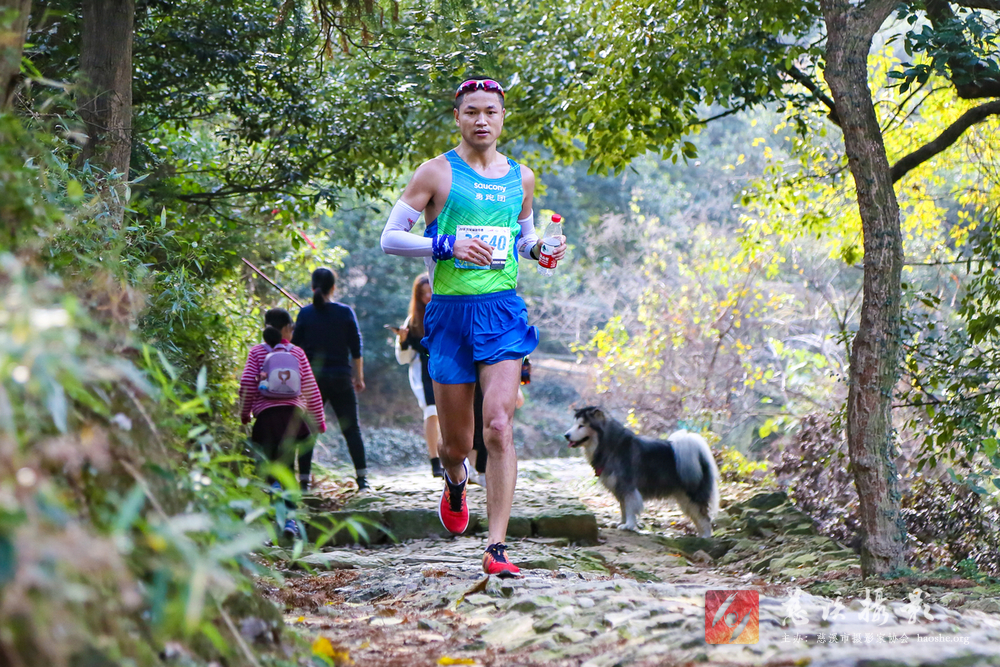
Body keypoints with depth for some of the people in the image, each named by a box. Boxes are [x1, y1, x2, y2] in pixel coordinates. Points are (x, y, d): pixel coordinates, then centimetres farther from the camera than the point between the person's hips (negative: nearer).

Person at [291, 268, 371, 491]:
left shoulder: (305, 314, -2)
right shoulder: (345, 312, -2)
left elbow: (295, 347, 1)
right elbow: (356, 349, 0)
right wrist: (359, 377, 9)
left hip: (312, 378, 0)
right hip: (341, 378, 0)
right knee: (351, 429, 6)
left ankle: (304, 480, 2)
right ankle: (362, 479, 1)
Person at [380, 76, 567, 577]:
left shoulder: (520, 177, 12)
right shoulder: (436, 173, 1)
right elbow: (390, 238, 0)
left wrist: (537, 248, 4)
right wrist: (446, 245, -15)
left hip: (503, 311, 1)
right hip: (451, 311, -1)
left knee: (498, 427, -15)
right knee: (456, 442, 7)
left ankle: (496, 548, -13)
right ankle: (455, 482, 45)